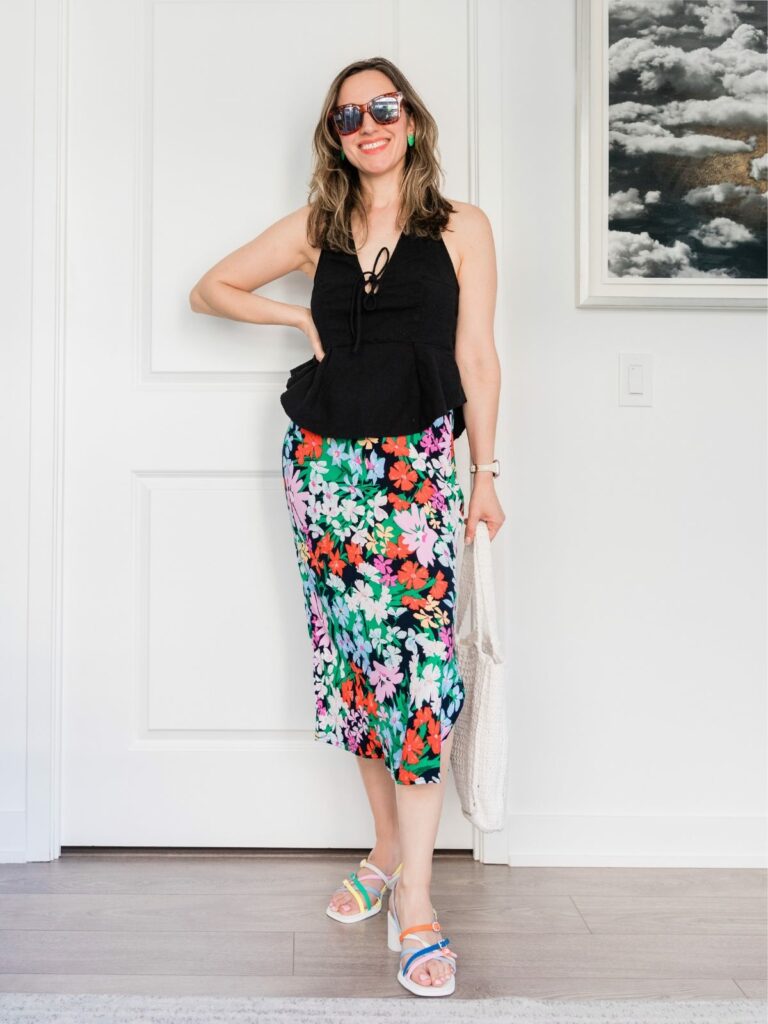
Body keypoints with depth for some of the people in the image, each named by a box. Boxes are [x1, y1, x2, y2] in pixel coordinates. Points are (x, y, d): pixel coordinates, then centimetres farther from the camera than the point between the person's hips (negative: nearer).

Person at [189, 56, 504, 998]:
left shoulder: (461, 227, 7)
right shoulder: (315, 227, 12)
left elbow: (476, 360, 5)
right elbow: (209, 290, 18)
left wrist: (484, 472, 3)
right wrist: (300, 316, 6)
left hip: (417, 461, -3)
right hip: (324, 458, 3)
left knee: (417, 654, -12)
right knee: (350, 651, 6)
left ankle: (415, 897, -6)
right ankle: (387, 848, 22)